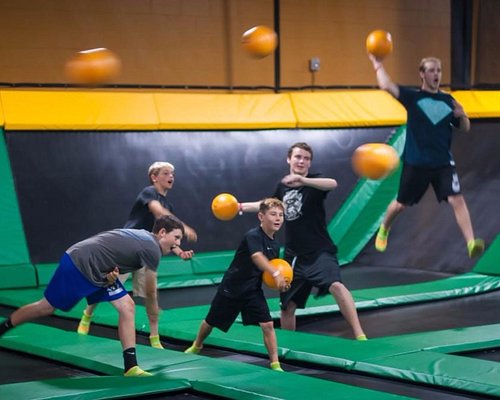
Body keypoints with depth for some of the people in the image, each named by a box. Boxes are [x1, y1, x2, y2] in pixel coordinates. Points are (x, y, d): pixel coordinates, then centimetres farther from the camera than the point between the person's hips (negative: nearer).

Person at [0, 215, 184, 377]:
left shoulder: (143, 236, 9)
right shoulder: (152, 250, -19)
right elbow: (150, 293, -9)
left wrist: (111, 272, -6)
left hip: (98, 272, 10)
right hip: (78, 263, -10)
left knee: (127, 307, -3)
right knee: (47, 307, 4)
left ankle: (131, 366, -5)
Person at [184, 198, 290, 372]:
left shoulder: (275, 244, 1)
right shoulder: (253, 235, -23)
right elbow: (257, 257, -43)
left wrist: (279, 281, -9)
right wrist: (276, 274, -55)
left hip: (253, 290, 5)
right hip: (230, 288, -5)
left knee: (267, 324, -13)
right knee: (211, 322, 15)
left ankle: (275, 365, -6)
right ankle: (196, 346, 43)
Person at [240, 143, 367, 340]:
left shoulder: (314, 181, -8)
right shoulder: (282, 186, 9)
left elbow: (332, 184, -33)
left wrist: (302, 180, -46)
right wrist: (242, 206, 29)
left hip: (320, 252, -6)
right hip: (293, 257, 6)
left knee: (336, 285, -32)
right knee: (287, 307, 11)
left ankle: (360, 335, -35)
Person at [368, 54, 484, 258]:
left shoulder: (448, 100, 6)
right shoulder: (413, 97, -4)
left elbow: (465, 128, 12)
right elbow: (387, 86, -20)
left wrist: (462, 116, -9)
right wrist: (378, 65, -13)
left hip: (443, 162, 2)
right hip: (416, 162, -2)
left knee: (457, 199, -16)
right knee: (401, 204, 12)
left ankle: (471, 243, -23)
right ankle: (383, 230, 41)